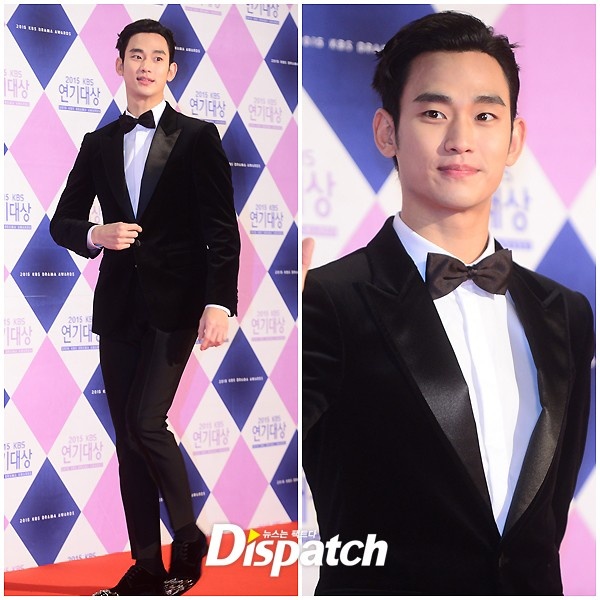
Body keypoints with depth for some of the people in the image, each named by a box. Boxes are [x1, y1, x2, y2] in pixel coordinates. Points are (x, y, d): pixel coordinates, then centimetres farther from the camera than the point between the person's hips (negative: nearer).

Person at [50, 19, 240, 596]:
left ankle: (188, 538, 7)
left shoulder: (197, 137, 0)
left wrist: (218, 303, -14)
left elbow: (221, 230, -4)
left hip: (174, 304, -5)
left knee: (145, 421, -16)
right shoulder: (98, 144, 12)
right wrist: (95, 235, -9)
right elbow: (62, 221, 14)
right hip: (118, 304, 5)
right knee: (127, 437, 5)